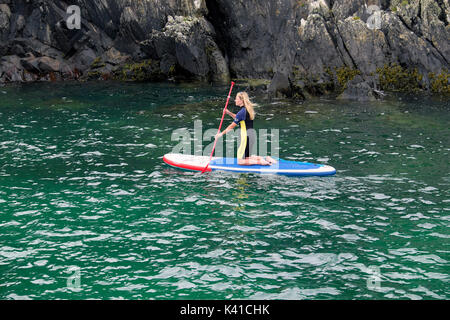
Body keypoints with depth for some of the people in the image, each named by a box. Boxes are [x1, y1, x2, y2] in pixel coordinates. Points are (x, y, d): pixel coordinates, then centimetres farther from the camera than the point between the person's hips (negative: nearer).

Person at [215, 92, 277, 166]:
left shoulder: (242, 112, -17)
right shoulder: (248, 109, 11)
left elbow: (232, 126, -13)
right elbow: (238, 118, 27)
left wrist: (221, 133, -4)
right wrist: (229, 113, 14)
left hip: (246, 138, -9)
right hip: (252, 135, 9)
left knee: (240, 161, -3)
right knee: (247, 157, 22)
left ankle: (260, 162, -12)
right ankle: (266, 159, 12)